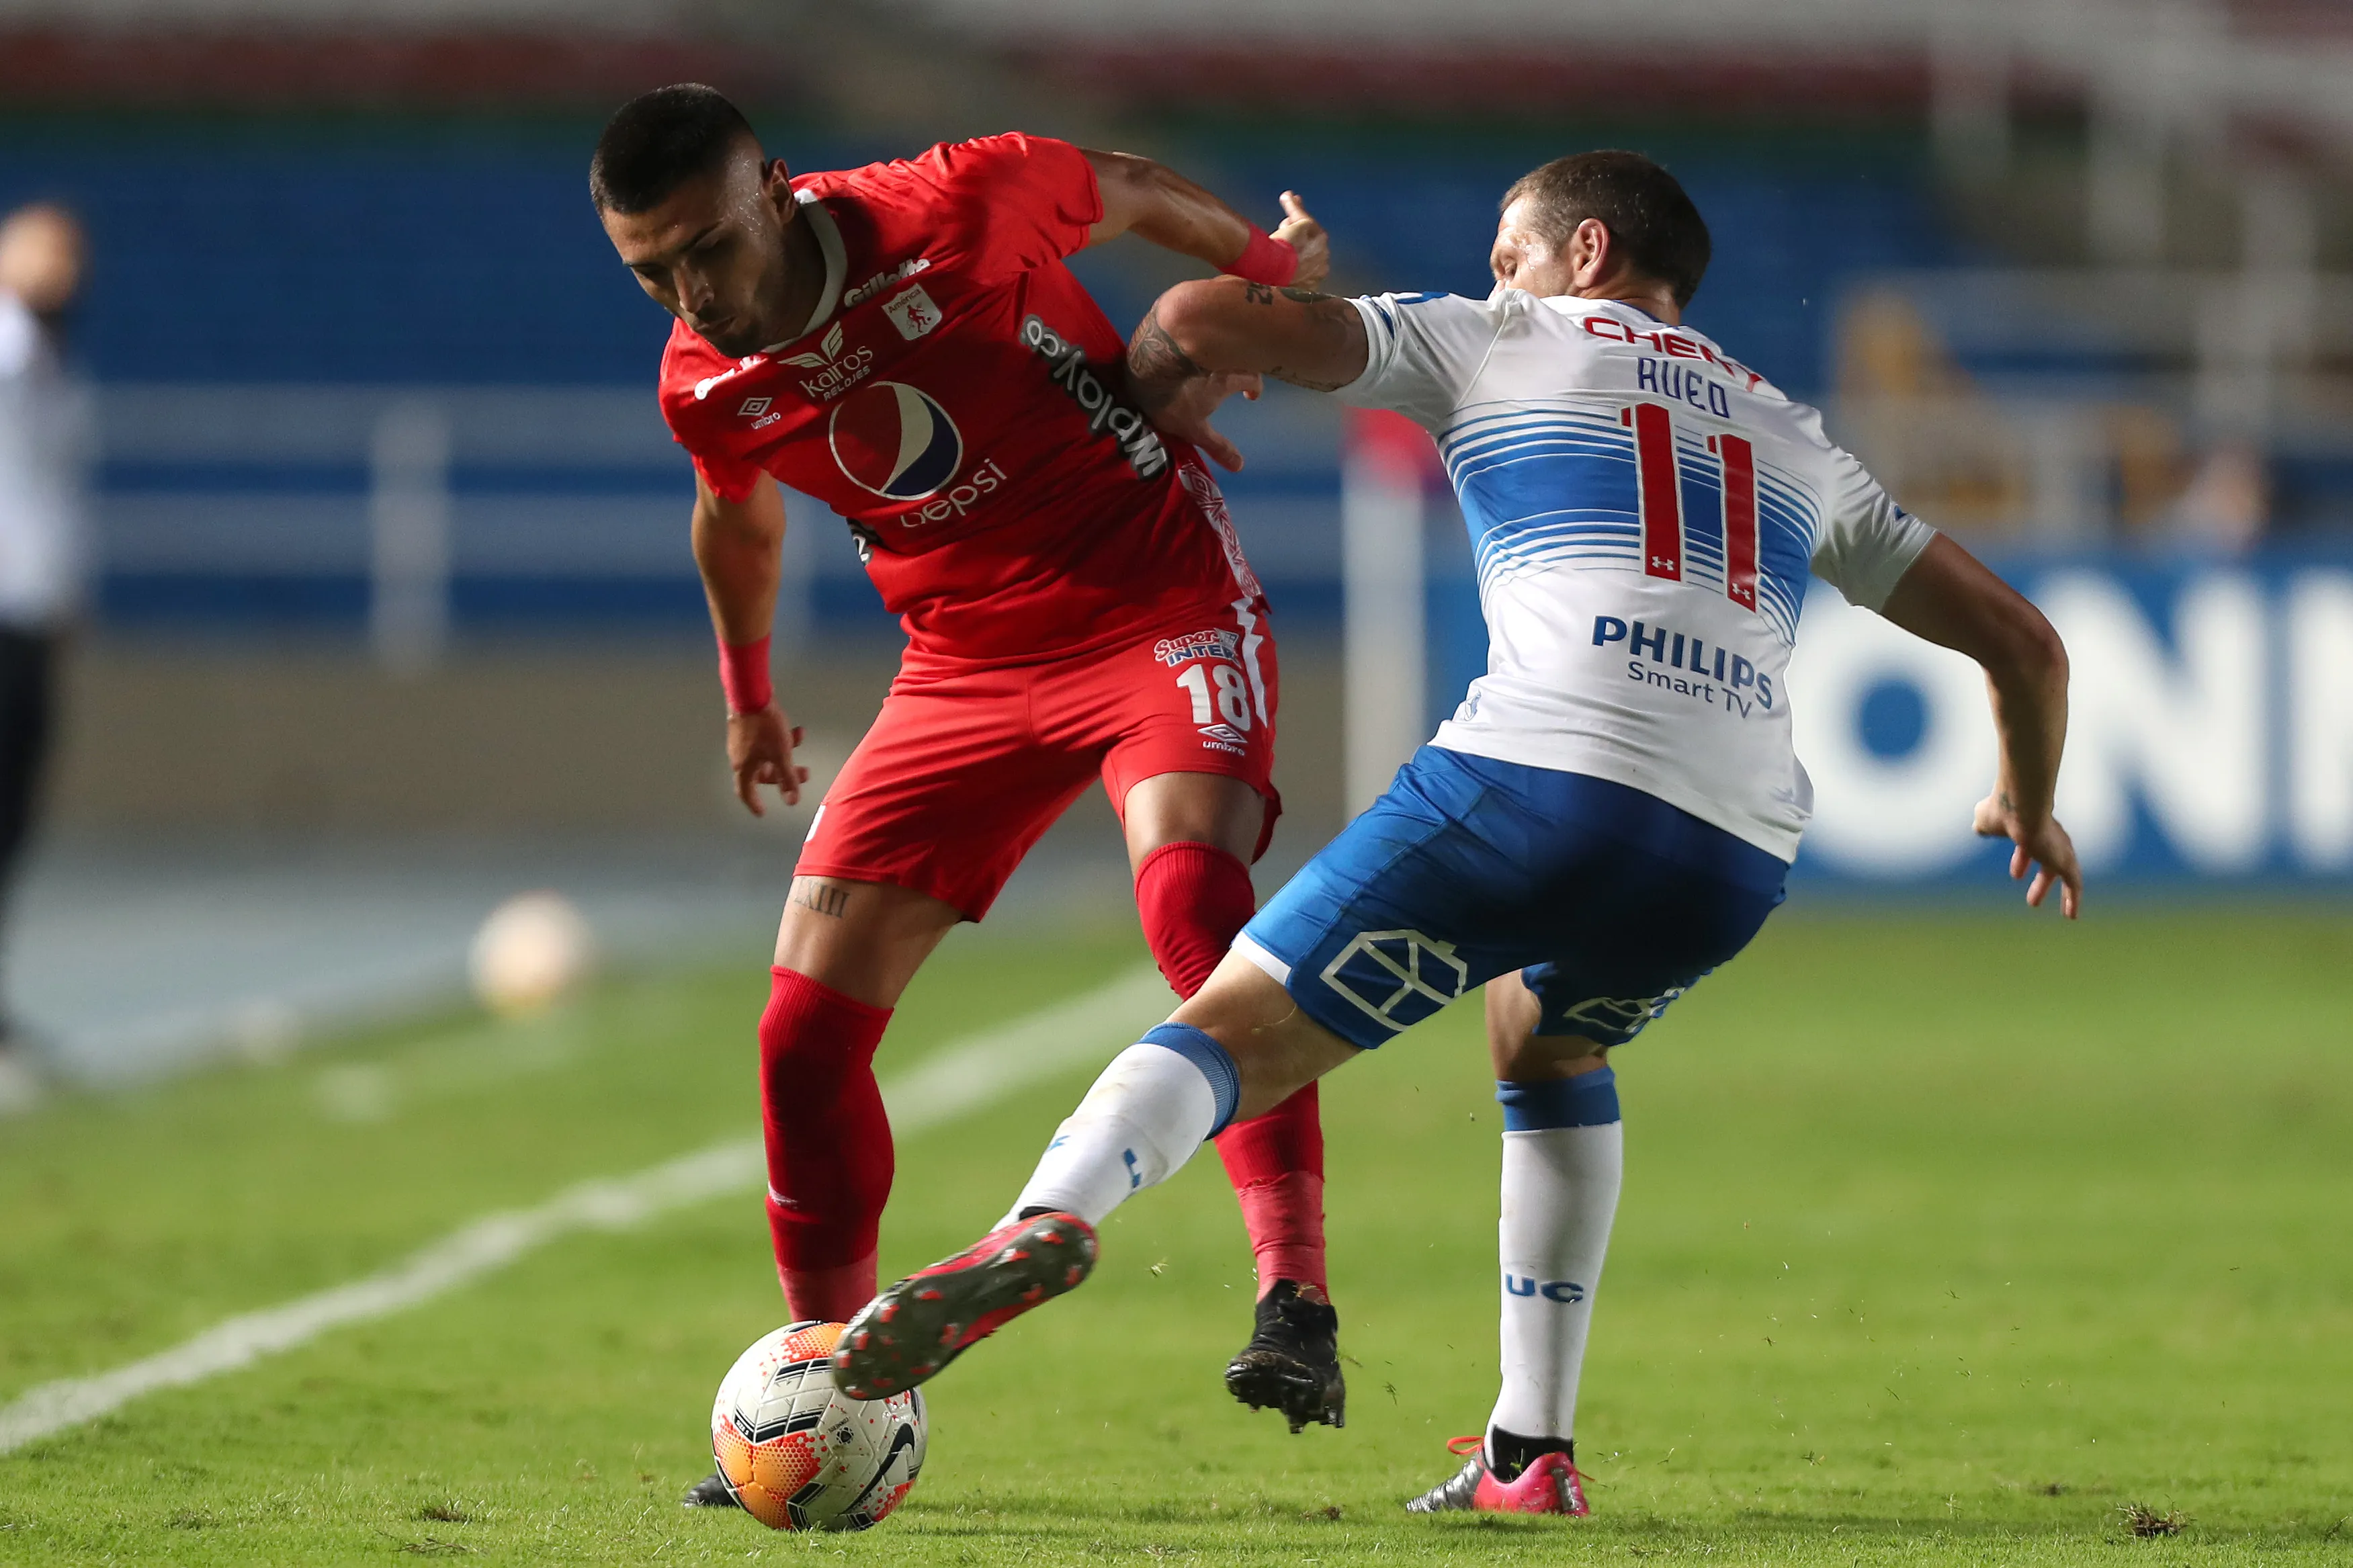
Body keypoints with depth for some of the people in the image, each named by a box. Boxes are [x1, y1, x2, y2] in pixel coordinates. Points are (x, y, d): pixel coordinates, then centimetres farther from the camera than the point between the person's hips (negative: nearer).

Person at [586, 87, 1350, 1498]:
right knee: (807, 1025, -4)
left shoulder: (955, 211, -22)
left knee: (1188, 885, -34)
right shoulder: (709, 389, -6)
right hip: (967, 664, 5)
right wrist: (748, 693, 31)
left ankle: (1297, 1304, -39)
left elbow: (1132, 191, 0)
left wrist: (1267, 267, 16)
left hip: (1163, 600, -5)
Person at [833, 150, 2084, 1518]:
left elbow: (1204, 319, 8)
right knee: (1547, 1043, 34)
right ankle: (1532, 1453, 26)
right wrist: (2031, 807, 52)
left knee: (1236, 1030, -4)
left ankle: (1052, 1215, -36)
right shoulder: (1796, 442, 32)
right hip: (1738, 862, 5)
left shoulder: (1495, 342, 20)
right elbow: (2022, 641, 34)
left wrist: (1155, 394, 31)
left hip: (1541, 777, -5)